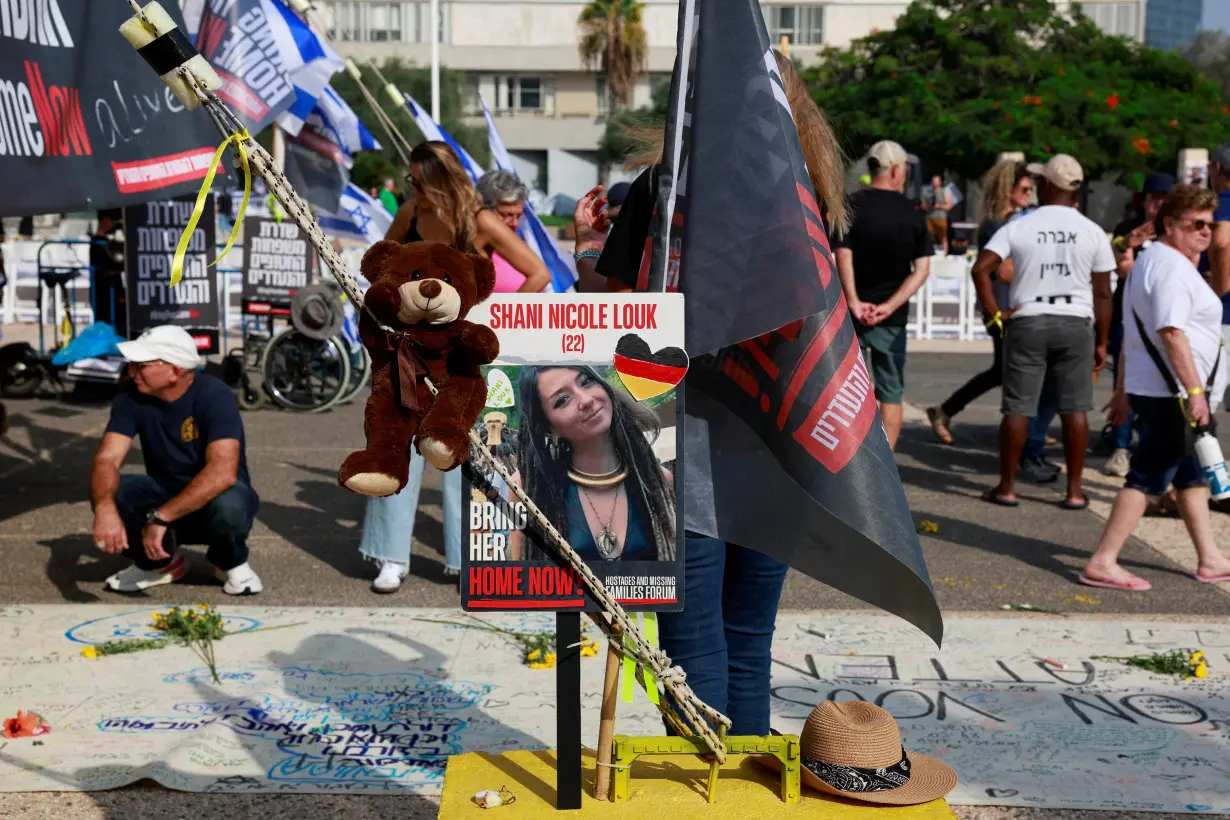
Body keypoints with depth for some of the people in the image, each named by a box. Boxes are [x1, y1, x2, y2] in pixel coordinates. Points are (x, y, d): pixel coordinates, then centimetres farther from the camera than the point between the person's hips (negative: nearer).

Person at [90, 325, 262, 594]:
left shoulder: (214, 395, -25)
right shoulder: (131, 397, -11)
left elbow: (223, 473, -37)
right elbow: (106, 459, -21)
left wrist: (159, 517, -40)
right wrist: (105, 507, -43)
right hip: (165, 494, 4)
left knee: (229, 505, -38)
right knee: (107, 493, -23)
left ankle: (231, 561, -2)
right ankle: (158, 562, 4)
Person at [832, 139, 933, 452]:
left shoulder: (851, 204, -4)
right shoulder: (911, 213, 0)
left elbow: (843, 256, -15)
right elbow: (922, 268, -7)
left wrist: (854, 302, -19)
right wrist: (889, 306, -12)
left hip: (852, 313, 0)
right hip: (892, 318, 1)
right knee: (890, 394, 8)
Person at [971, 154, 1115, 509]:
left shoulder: (1018, 227, -2)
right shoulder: (1093, 232, 2)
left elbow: (981, 268, -13)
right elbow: (1102, 294, 2)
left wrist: (994, 314, -7)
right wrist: (1101, 342, 8)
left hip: (1027, 323, -1)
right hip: (1077, 324, 1)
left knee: (1017, 409, 4)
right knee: (1075, 409, 6)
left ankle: (1006, 487, 10)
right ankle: (1074, 490, 11)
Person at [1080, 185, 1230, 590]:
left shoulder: (1150, 260, 19)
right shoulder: (1172, 267, -14)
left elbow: (1135, 330, 23)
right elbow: (1171, 332, -24)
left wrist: (1123, 389, 25)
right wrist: (1195, 391, -27)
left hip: (1147, 387, 11)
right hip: (1174, 394, -11)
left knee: (1192, 474, 17)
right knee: (1148, 477, -8)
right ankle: (1102, 563, -7)